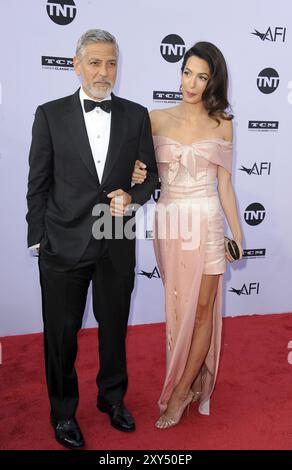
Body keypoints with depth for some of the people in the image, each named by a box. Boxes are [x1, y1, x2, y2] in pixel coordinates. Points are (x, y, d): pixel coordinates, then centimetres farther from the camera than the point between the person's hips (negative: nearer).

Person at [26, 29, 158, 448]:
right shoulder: (50, 114, 0)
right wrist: (38, 238, -1)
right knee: (61, 333, 10)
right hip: (63, 244, -1)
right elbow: (38, 183, 1)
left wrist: (132, 196, -12)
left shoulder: (136, 115, 4)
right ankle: (63, 411, 34)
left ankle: (112, 398, 42)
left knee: (114, 327, 17)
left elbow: (150, 174, 9)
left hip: (117, 245, 2)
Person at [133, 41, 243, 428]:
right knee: (178, 309, 10)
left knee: (202, 310, 3)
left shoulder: (222, 124, 3)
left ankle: (180, 393, 21)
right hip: (169, 222, 1)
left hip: (207, 223, 0)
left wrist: (238, 234, 5)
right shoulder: (157, 119, 3)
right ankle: (193, 382, 30)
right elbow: (142, 169, 9)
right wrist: (136, 174, -16)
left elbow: (224, 184, 5)